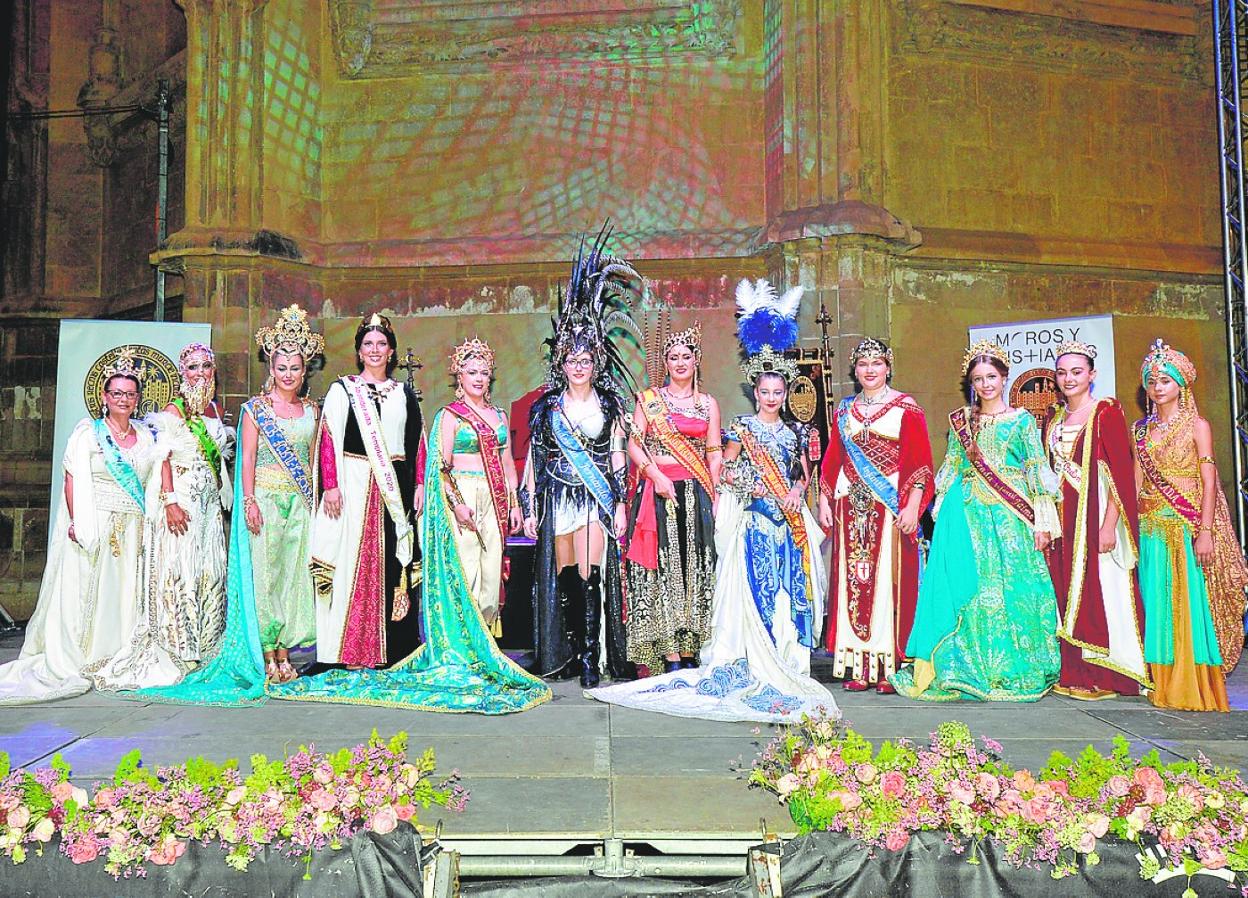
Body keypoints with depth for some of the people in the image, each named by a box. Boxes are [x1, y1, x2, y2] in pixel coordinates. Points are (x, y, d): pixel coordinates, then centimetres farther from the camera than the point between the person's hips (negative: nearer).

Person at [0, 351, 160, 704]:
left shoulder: (146, 437, 13)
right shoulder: (87, 432, 2)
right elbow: (73, 480, -4)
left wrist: (148, 526, 7)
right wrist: (76, 522, -15)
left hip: (131, 529, 4)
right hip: (92, 525, -4)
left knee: (124, 594, 3)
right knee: (82, 591, -3)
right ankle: (70, 663, 3)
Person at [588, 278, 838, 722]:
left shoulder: (795, 432, 12)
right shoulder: (741, 427, 1)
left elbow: (805, 473, 14)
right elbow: (727, 472, -2)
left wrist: (796, 494, -5)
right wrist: (762, 490, -11)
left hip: (790, 519, 4)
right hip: (752, 517, -4)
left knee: (791, 585, 3)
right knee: (753, 584, -7)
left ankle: (785, 659, 12)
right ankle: (753, 663, -1)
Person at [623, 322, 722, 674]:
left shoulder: (708, 403, 13)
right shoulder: (648, 399, 9)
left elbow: (715, 454, 10)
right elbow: (634, 445, 2)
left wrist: (713, 497, 1)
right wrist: (656, 475, -12)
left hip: (696, 493, 2)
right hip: (658, 491, -2)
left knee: (695, 570, 0)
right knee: (663, 569, -7)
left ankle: (690, 649, 6)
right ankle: (670, 653, -6)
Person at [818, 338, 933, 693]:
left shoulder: (906, 408, 2)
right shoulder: (844, 411, 15)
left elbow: (920, 462, -3)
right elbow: (831, 461, 16)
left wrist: (911, 507, -11)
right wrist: (825, 501, 8)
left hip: (891, 508, -4)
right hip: (851, 508, 4)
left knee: (889, 581, -5)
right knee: (854, 582, 2)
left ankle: (888, 666, 0)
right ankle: (858, 666, 7)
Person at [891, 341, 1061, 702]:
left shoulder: (1022, 420, 6)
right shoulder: (961, 421, 13)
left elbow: (1038, 469, 2)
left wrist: (1042, 520, -6)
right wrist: (942, 512, 6)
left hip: (1009, 513, -2)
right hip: (966, 513, 2)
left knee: (1011, 587, -3)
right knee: (965, 587, -4)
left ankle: (1012, 669, 9)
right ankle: (968, 669, 4)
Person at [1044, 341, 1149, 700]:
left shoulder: (1106, 411, -4)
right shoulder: (1054, 420, 14)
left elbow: (1121, 472, -11)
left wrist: (1109, 524, -18)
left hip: (1095, 514, -6)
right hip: (1062, 518, 6)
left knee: (1100, 591, -3)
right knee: (1067, 594, 7)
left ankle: (1105, 675, 6)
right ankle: (1074, 672, 15)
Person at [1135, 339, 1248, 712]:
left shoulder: (1197, 425, 1)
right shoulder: (1142, 429, 12)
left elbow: (1209, 482, -5)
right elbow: (1137, 481, 11)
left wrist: (1205, 531, -13)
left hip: (1187, 525, -4)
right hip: (1153, 527, 4)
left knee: (1190, 602, -3)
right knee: (1158, 602, 4)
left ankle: (1197, 688, 7)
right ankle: (1165, 686, 13)